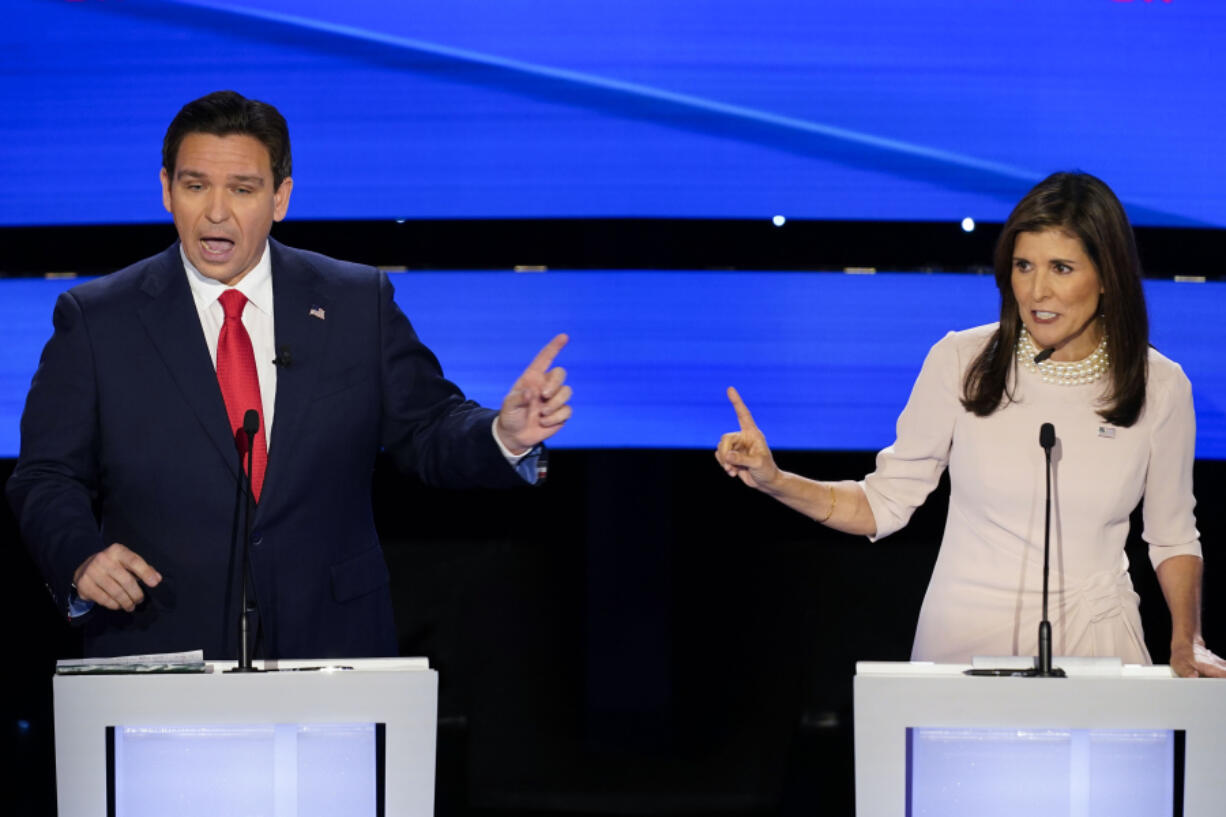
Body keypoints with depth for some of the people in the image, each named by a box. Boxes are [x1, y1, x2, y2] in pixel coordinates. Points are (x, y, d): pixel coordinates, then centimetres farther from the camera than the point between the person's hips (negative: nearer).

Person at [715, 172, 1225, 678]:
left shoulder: (1160, 387, -3)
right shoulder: (962, 361, -5)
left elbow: (1172, 536, 9)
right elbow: (883, 504, 1)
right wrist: (775, 482, -13)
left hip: (1095, 639, 0)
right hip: (962, 637, 0)